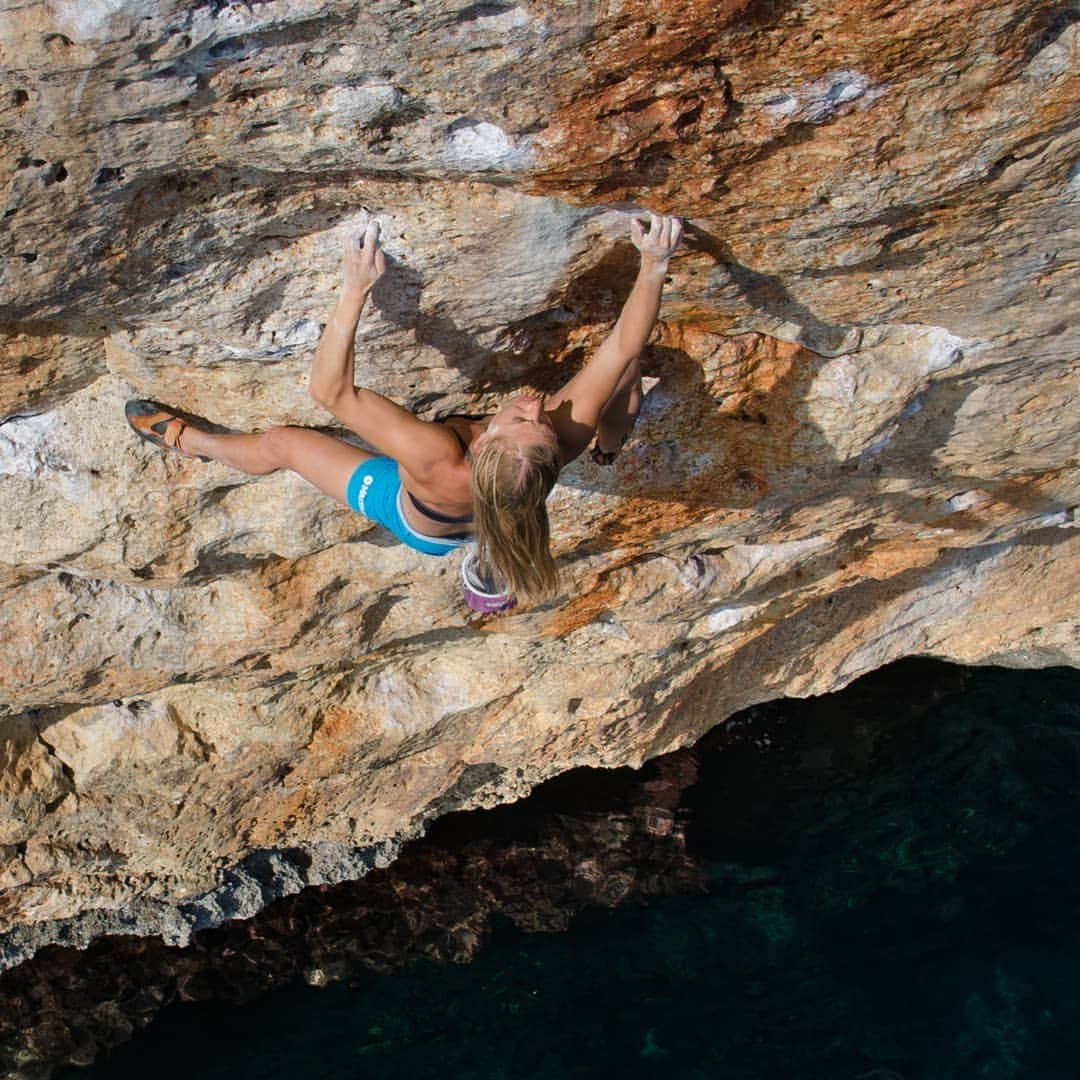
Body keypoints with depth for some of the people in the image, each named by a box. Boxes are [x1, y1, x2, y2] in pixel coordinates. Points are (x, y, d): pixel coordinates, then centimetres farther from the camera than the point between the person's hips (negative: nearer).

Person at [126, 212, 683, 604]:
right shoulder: (569, 436, -44)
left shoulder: (438, 461, -52)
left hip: (422, 527, -2)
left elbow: (331, 390, -49)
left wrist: (354, 291, -56)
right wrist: (654, 264, -43)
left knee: (283, 441, 13)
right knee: (628, 372, 7)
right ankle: (609, 451, 42)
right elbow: (623, 347, -36)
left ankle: (187, 439, 45)